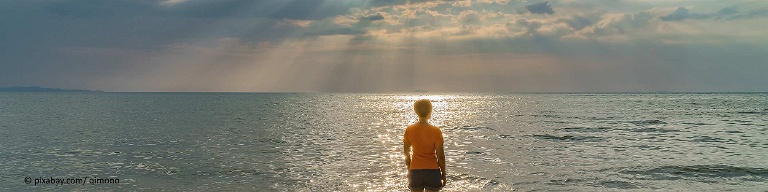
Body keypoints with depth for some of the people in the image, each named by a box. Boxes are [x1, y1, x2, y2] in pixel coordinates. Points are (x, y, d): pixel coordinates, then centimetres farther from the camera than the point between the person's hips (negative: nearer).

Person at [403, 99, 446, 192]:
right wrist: (443, 175, 5)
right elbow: (440, 156, -7)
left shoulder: (409, 130, -4)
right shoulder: (436, 131, -11)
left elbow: (406, 153, 7)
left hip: (415, 171, 2)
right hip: (432, 171, -2)